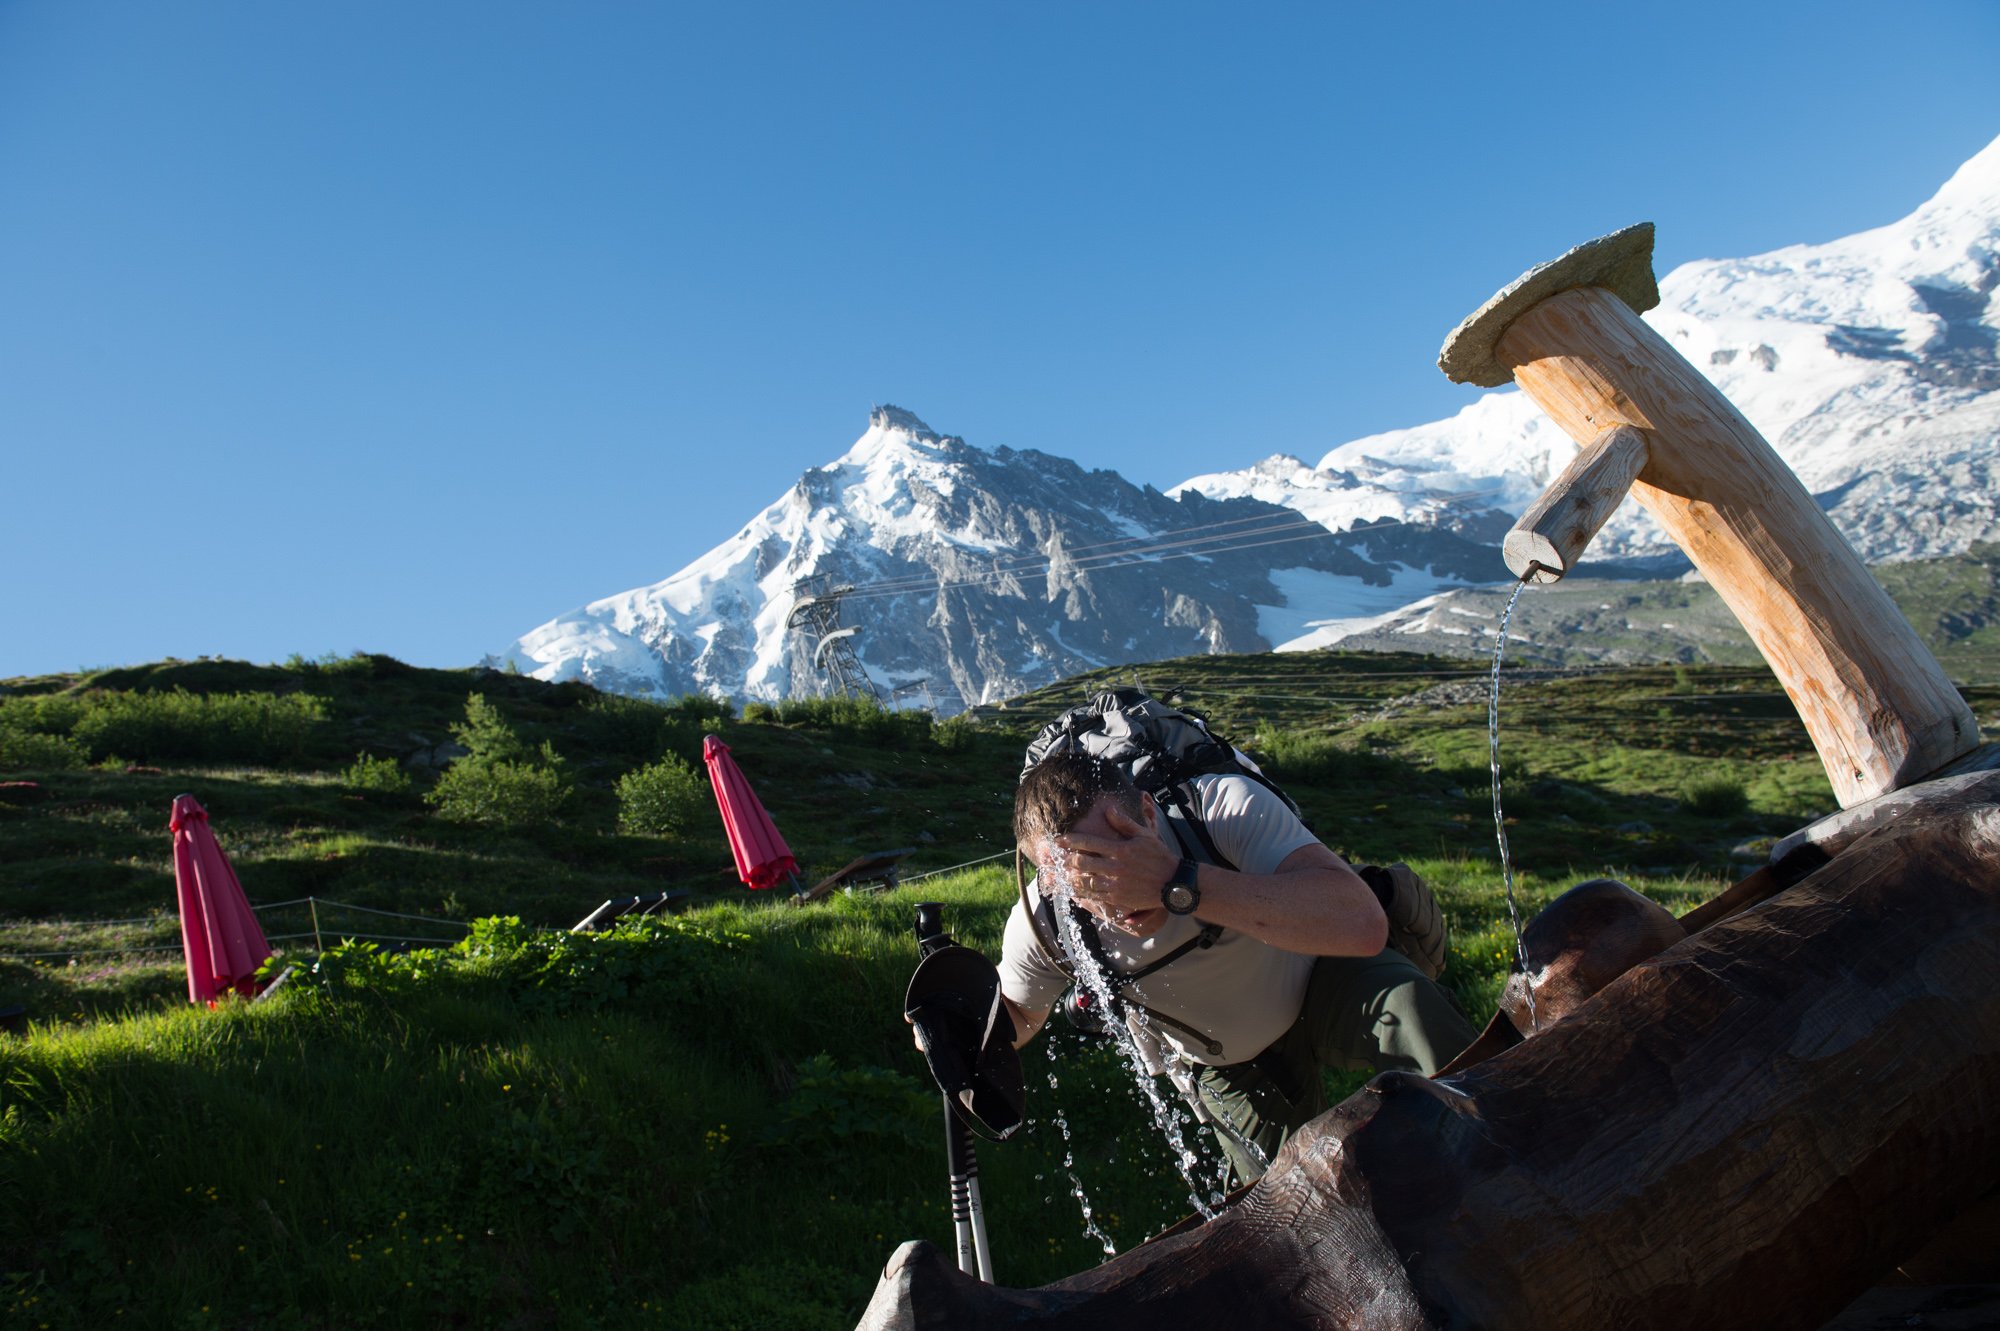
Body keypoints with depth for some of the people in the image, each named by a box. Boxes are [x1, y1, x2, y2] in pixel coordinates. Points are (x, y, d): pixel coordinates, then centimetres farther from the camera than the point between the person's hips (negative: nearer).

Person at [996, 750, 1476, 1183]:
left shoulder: (1225, 805, -36)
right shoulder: (1040, 923, -26)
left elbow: (1363, 924, -49)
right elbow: (1017, 1021, -3)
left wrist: (1178, 884, -55)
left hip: (1324, 982, -2)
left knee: (1409, 1005, -34)